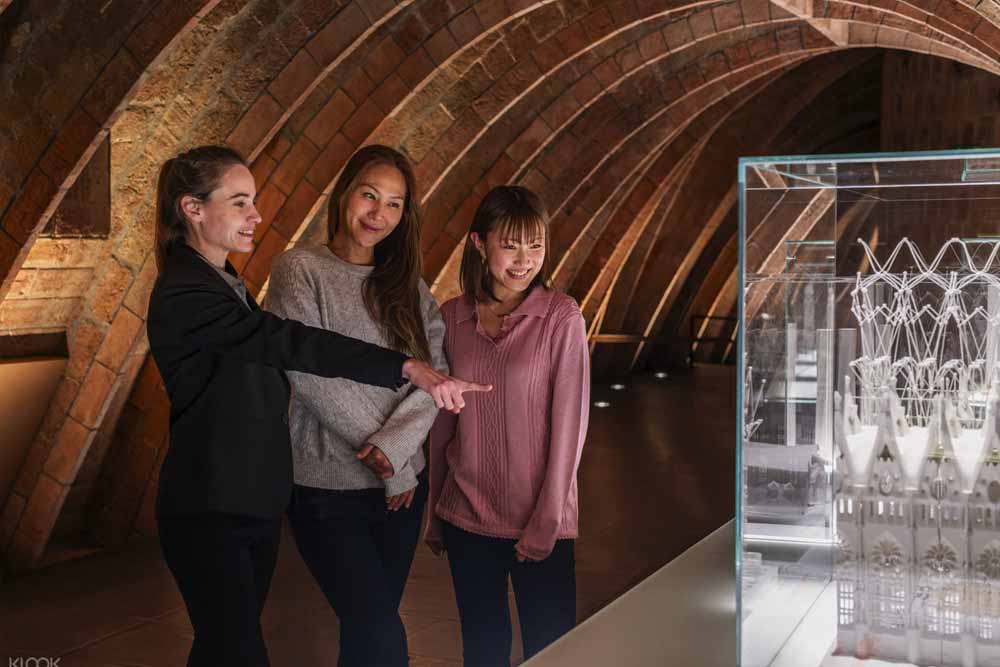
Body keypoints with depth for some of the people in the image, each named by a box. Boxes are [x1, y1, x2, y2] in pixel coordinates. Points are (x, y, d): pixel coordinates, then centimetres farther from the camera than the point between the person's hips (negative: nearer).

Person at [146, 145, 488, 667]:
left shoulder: (227, 283, 13)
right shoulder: (182, 295, -18)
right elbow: (291, 343, -28)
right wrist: (408, 368, -35)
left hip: (255, 502, 9)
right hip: (208, 512, -9)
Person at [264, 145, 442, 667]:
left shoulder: (407, 285, 10)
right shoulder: (299, 270, -5)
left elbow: (436, 372, 1)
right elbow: (312, 377, -13)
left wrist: (396, 444, -17)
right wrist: (390, 467, -12)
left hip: (401, 485, 5)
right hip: (329, 490, -5)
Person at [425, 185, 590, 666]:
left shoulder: (561, 317, -10)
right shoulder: (452, 317, 0)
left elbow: (569, 422, -10)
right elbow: (443, 423, 7)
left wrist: (547, 522, -11)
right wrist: (435, 513, 11)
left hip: (539, 521, -3)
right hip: (467, 516, 3)